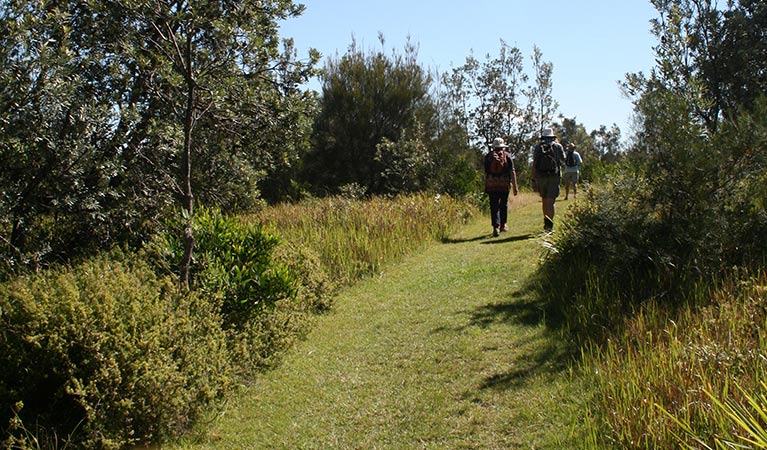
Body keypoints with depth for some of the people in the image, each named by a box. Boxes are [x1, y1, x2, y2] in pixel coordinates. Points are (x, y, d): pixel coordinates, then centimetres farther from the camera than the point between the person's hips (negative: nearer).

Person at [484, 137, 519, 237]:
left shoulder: (488, 156, 4)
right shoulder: (507, 156, 1)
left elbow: (485, 172, 6)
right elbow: (512, 172, -3)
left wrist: (486, 186, 13)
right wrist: (515, 186, -1)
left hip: (491, 185, 0)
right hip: (504, 185, 0)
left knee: (494, 206, 0)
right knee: (504, 205, 17)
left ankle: (496, 227, -12)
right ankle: (503, 225, 27)